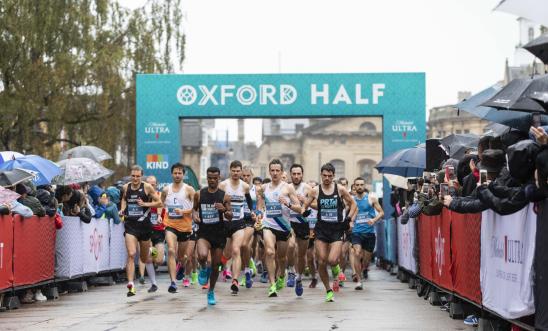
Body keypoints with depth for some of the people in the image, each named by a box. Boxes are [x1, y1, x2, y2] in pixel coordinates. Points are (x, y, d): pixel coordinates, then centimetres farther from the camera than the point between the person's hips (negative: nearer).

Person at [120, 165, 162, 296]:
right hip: (130, 225, 1)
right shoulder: (126, 187, 4)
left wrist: (145, 204, -15)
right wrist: (122, 209, 5)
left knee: (145, 258, 13)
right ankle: (130, 285, -22)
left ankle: (154, 284, 33)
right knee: (131, 254, -17)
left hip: (144, 224, -1)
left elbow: (159, 203, -1)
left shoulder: (147, 187, -4)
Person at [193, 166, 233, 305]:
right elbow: (195, 208, 18)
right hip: (203, 232, -1)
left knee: (216, 265, 8)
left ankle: (211, 292, 29)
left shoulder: (224, 196, -1)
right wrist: (195, 215, -4)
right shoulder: (199, 194, 1)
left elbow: (230, 217, -1)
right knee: (202, 256, -30)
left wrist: (224, 210, -22)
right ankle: (203, 269, 6)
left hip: (219, 233, 1)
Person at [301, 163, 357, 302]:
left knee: (332, 260, -19)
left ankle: (336, 270, 18)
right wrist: (303, 212, -10)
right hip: (321, 229, 2)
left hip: (337, 229, -2)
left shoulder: (340, 189, 0)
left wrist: (349, 219, -1)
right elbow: (305, 205, 12)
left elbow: (353, 204, 12)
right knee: (321, 262, -1)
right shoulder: (315, 191, 2)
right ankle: (328, 291, 16)